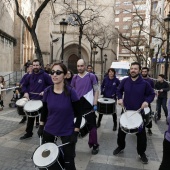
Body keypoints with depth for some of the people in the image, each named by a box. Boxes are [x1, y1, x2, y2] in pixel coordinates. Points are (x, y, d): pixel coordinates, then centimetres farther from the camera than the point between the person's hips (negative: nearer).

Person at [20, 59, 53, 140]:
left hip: (42, 100, -5)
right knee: (30, 118, 15)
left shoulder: (45, 75, -9)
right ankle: (28, 133, 31)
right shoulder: (30, 76, 6)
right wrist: (25, 92, 0)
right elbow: (24, 85, 17)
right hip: (31, 100, 5)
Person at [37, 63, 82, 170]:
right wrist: (41, 126, 8)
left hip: (67, 132, -4)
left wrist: (76, 132, -13)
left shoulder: (71, 92, -18)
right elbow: (44, 111, 8)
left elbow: (78, 114, -11)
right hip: (49, 130, 4)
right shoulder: (47, 91, -6)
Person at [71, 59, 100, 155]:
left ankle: (95, 145, 20)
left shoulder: (91, 76, -4)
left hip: (88, 105, -4)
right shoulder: (75, 78, 7)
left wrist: (95, 104, -11)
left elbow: (96, 91, -5)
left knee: (91, 125, 5)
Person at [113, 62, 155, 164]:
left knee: (141, 134, 9)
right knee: (121, 131, 14)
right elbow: (119, 90, 12)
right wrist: (120, 98, -6)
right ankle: (121, 146, 39)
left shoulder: (144, 83, -10)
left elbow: (152, 94, 1)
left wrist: (147, 101, -17)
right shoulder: (124, 81, -5)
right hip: (126, 111, 2)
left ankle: (142, 153, 31)